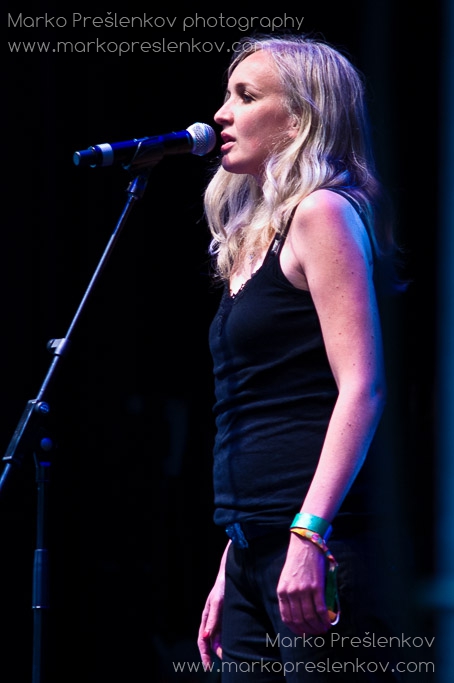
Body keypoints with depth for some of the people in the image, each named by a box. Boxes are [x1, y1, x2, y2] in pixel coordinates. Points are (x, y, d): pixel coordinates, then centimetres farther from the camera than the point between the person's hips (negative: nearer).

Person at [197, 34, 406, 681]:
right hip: (254, 549, 9)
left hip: (313, 547, -9)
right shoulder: (254, 238, 20)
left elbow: (363, 388, -15)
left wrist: (308, 533, -24)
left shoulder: (322, 213, -5)